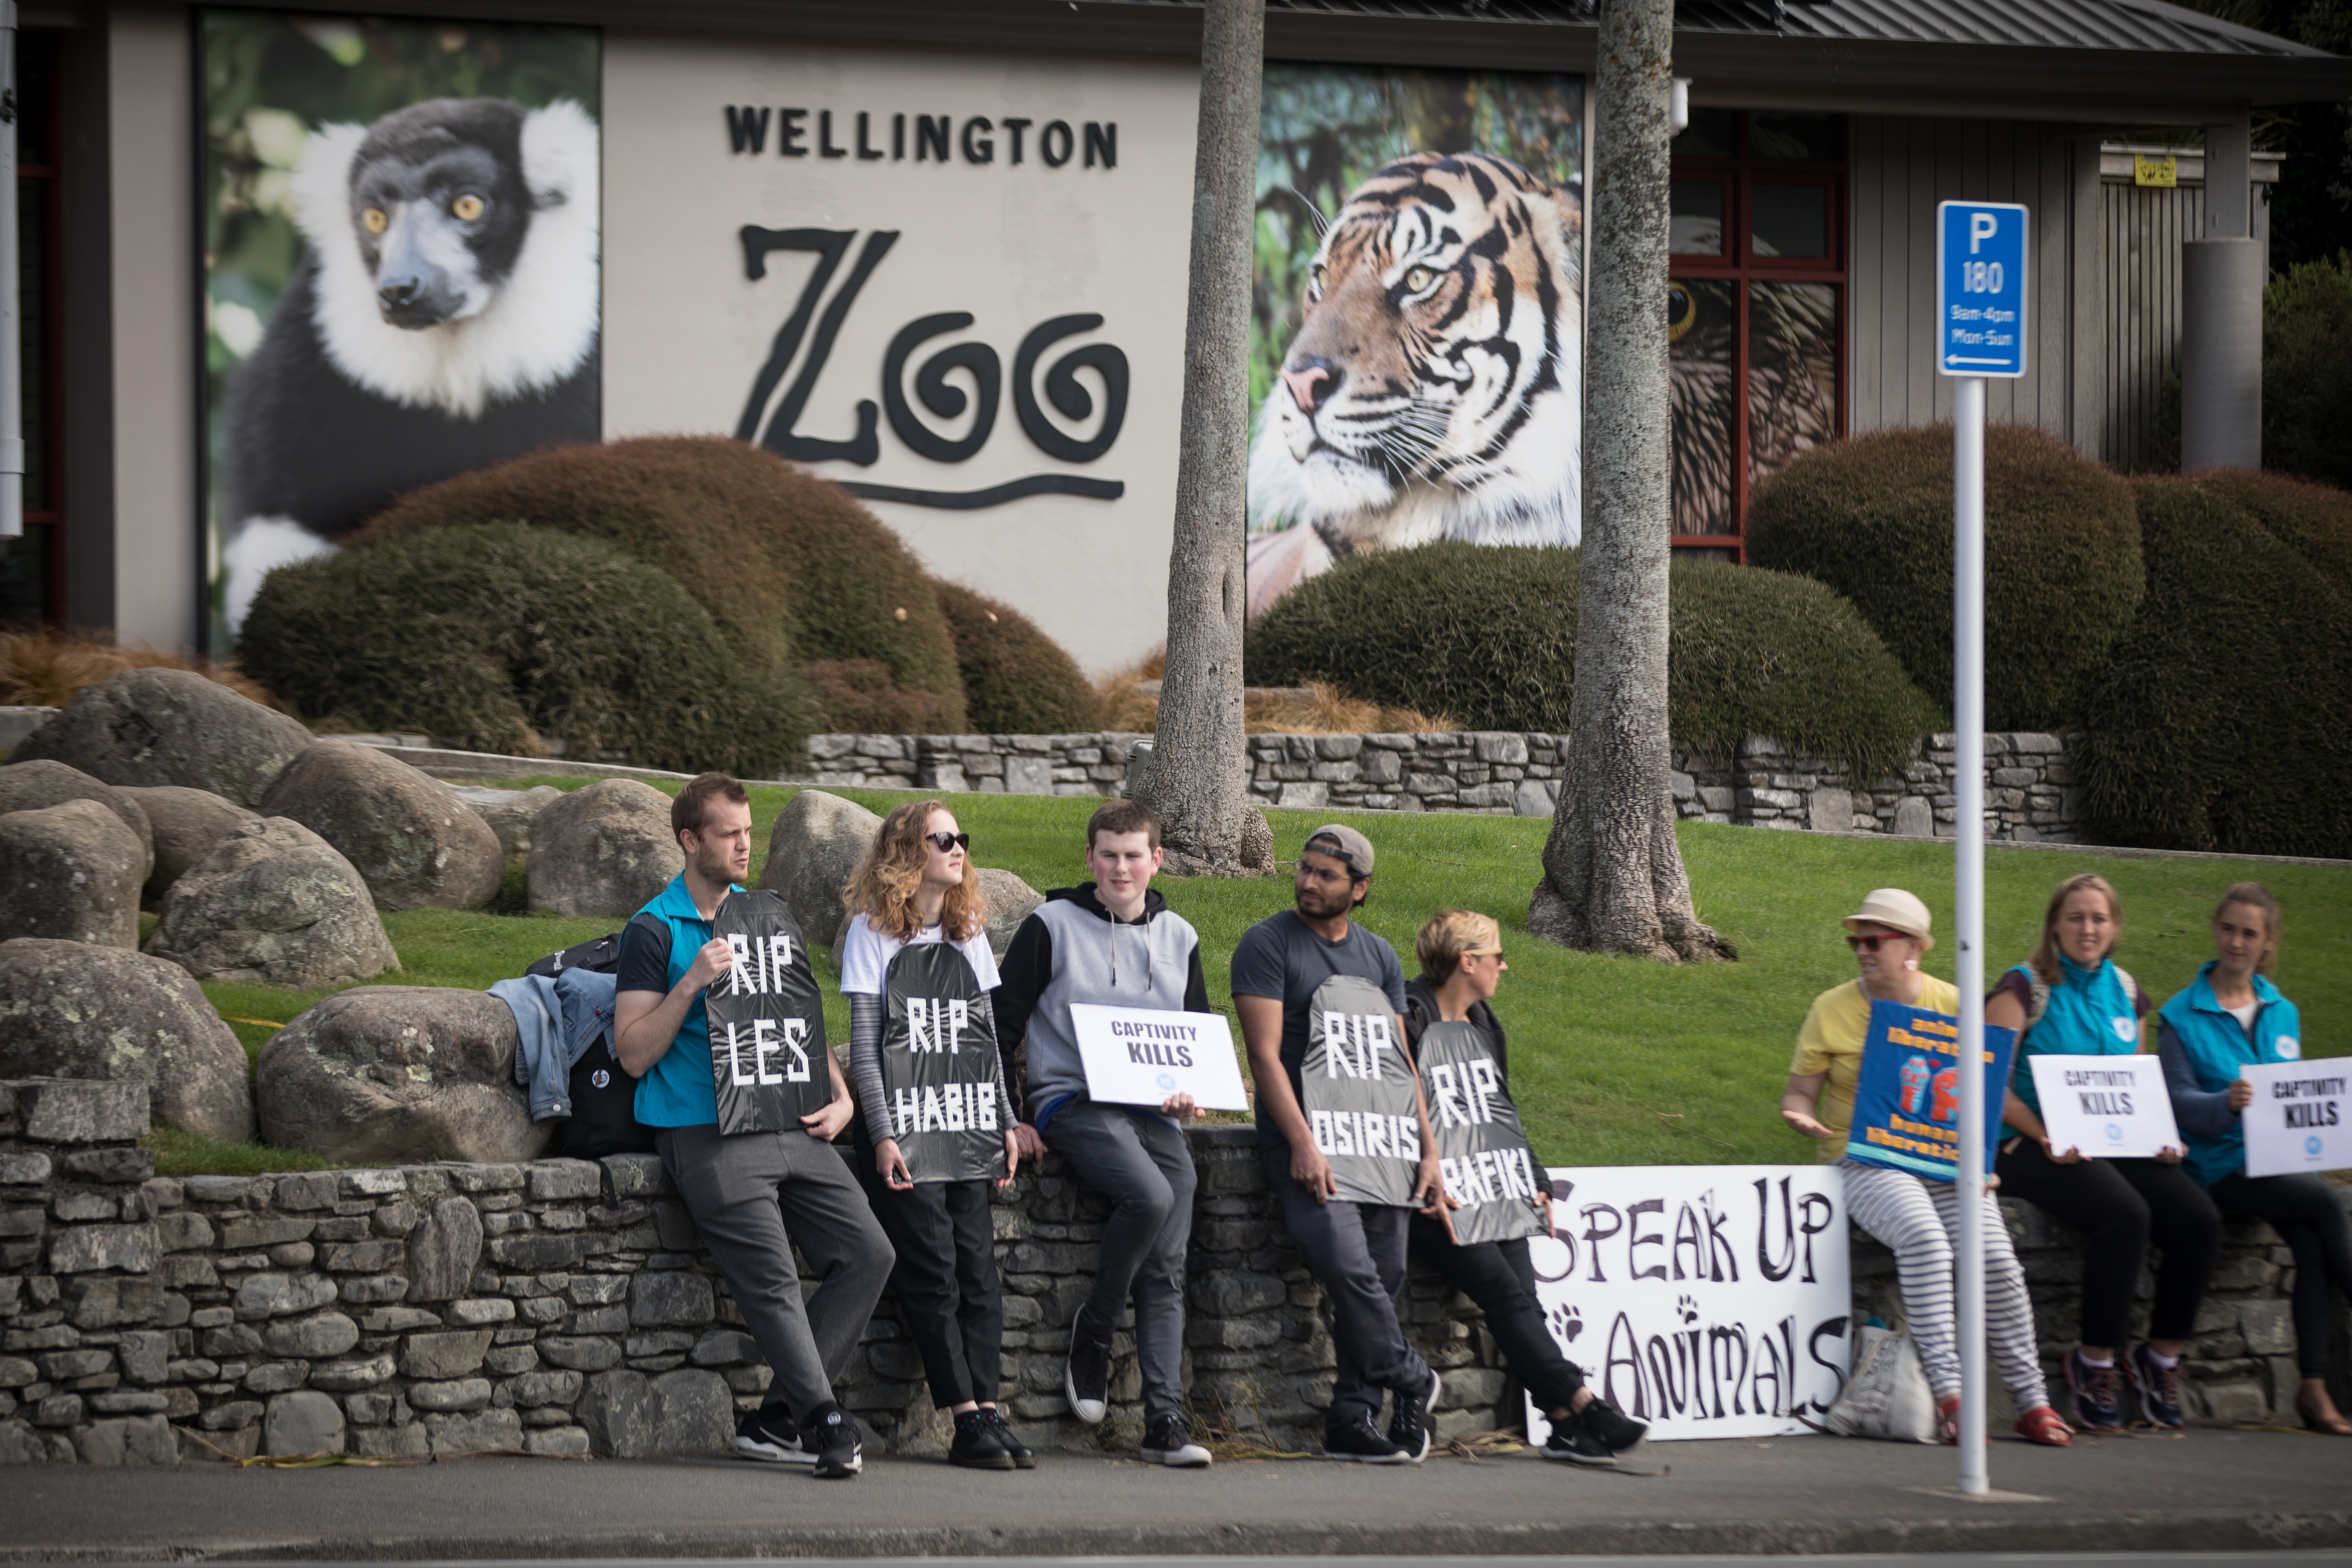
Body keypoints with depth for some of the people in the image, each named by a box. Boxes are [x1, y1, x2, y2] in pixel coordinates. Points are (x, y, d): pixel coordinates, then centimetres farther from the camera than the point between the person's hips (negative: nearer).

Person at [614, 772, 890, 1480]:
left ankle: (778, 1420, -6)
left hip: (792, 1128, 6)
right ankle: (826, 1422, -20)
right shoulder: (654, 932, 1)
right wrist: (693, 983, -16)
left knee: (868, 1252, -9)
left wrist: (840, 1098, 9)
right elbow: (634, 1055, -5)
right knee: (771, 1283, -20)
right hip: (706, 1132, -6)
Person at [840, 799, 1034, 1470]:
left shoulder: (969, 933, 15)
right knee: (932, 1272, -9)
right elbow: (864, 1043, -4)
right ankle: (968, 1421, -10)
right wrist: (882, 1133, -11)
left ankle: (988, 1409, -4)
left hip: (968, 1127, 5)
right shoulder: (873, 931, -1)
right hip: (905, 1130, -5)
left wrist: (1006, 1122, 10)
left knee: (978, 1269, -3)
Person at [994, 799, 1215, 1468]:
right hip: (1071, 1102, -4)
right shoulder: (1051, 927, 2)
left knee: (1166, 1269, -8)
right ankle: (1093, 1331, -11)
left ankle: (1165, 1420, -11)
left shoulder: (1178, 938, 15)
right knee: (1151, 1196, -31)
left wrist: (1192, 1092, 0)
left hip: (1155, 1114, 4)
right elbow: (1001, 1027, 3)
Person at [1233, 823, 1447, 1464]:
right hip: (1305, 1137, -5)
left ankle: (1353, 1420, 3)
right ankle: (1409, 1381, -3)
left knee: (1383, 1276, -3)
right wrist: (1304, 1145, -18)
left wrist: (1430, 1151, 7)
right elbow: (1266, 1054, -8)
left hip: (1382, 1140, 5)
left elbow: (1401, 1060, 17)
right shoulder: (1268, 944, 0)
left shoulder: (1380, 956, 17)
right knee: (1348, 1265, -22)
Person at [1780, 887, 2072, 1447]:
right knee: (1923, 1238, -34)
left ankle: (2033, 1401, -11)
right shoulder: (1832, 1010, 5)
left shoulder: (1951, 1004, 8)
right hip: (1865, 1160, -2)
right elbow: (1799, 1091, 8)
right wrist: (1803, 1116, -17)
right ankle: (1948, 1395, -35)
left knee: (1996, 1256, -21)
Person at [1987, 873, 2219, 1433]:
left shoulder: (2126, 993, 17)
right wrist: (2046, 1138, -20)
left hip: (2116, 1145, 6)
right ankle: (2096, 1361, -20)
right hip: (2038, 1150, -6)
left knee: (2200, 1219, -19)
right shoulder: (2024, 989, -1)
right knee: (2125, 1214, -33)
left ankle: (2162, 1354, -6)